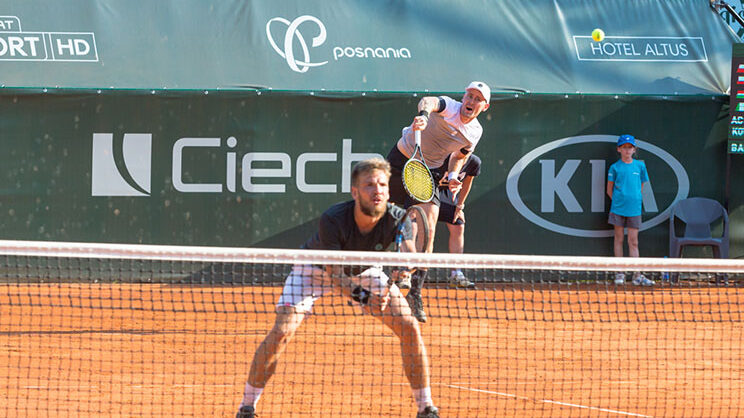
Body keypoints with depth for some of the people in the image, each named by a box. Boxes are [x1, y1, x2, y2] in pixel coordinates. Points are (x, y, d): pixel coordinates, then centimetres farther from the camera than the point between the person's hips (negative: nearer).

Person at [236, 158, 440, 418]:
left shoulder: (397, 219, -29)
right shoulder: (332, 220, -37)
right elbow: (334, 273, -37)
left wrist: (405, 266, -67)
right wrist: (363, 298, -53)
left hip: (363, 270, 3)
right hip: (316, 267, -3)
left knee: (409, 328, -10)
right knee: (282, 332, -20)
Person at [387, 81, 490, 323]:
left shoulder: (475, 132, -5)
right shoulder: (450, 108, -23)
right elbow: (429, 101, -49)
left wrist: (452, 176, -3)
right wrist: (424, 114, -72)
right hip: (402, 160, -3)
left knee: (428, 231, -14)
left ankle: (415, 293, -11)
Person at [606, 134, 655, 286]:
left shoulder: (640, 166, 7)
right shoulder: (615, 167, 2)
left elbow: (641, 187, 15)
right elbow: (609, 190, 7)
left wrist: (634, 200, 6)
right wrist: (619, 201, 1)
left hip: (634, 209, 1)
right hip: (618, 209, -1)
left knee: (633, 242, 1)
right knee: (619, 239, 4)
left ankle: (637, 276, -1)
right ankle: (619, 274, 10)